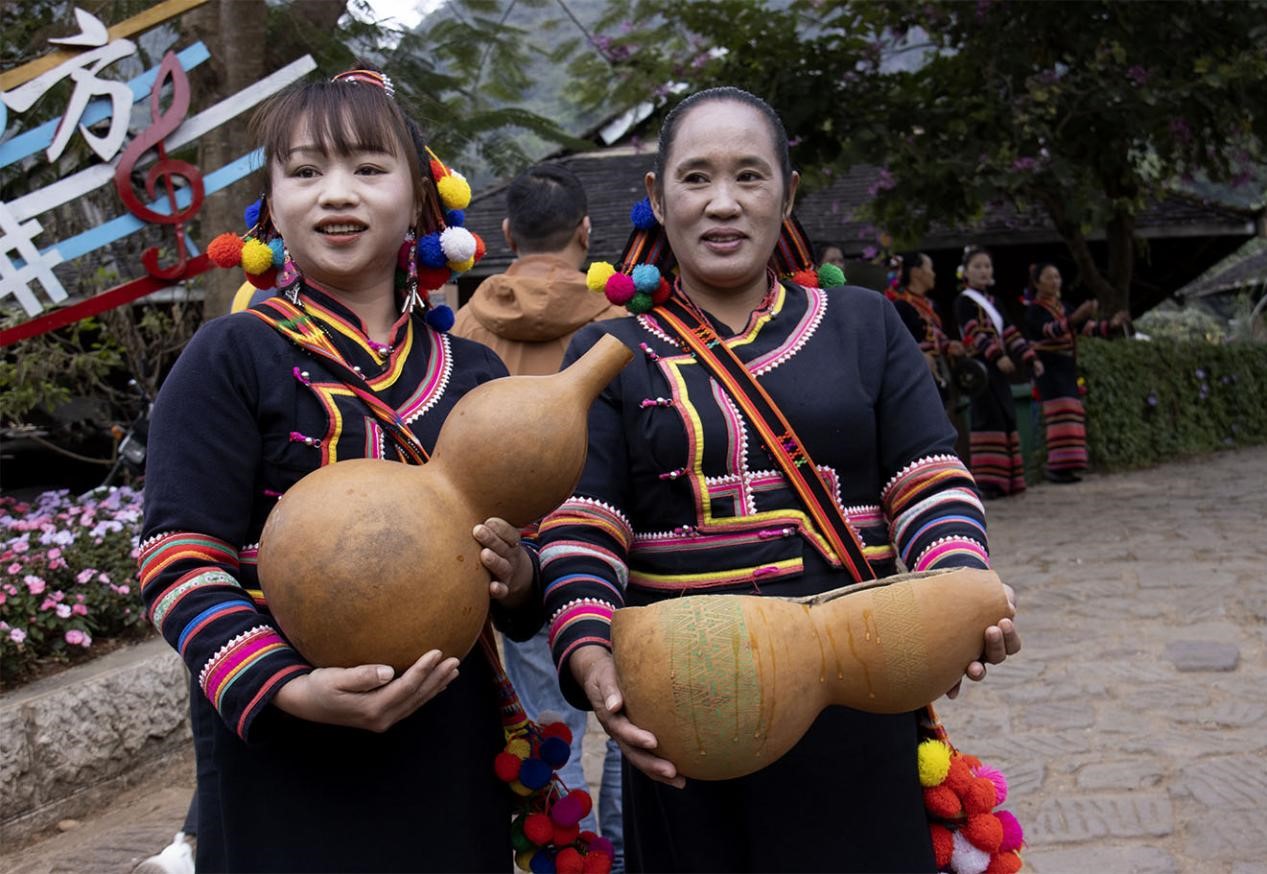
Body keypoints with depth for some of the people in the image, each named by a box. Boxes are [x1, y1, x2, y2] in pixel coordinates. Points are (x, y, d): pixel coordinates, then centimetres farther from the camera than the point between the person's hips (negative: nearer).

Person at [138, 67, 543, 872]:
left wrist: (517, 578, -7)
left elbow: (516, 552, 16)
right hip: (284, 763, -4)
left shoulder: (473, 374, 8)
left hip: (451, 747, 4)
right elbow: (180, 563, -9)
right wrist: (290, 690, -23)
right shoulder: (234, 358, -4)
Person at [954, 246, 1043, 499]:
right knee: (989, 420, -12)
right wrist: (997, 356, -29)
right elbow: (975, 333, -17)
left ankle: (1006, 479, 13)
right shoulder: (964, 301, -4)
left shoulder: (991, 302, 22)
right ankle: (987, 481, -12)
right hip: (981, 367, -8)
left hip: (999, 368, 8)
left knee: (1007, 420, 8)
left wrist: (1030, 358, 14)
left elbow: (1009, 332, 21)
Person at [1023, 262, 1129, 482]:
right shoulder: (1034, 311, -8)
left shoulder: (1064, 308, 16)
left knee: (1070, 415, 4)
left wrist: (1111, 324, -11)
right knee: (1060, 414, -17)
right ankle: (1058, 466, -18)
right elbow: (1051, 330, -27)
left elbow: (1088, 327, 8)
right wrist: (1076, 317, -43)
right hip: (1048, 368, -8)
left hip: (1067, 368, 8)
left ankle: (1058, 466, 6)